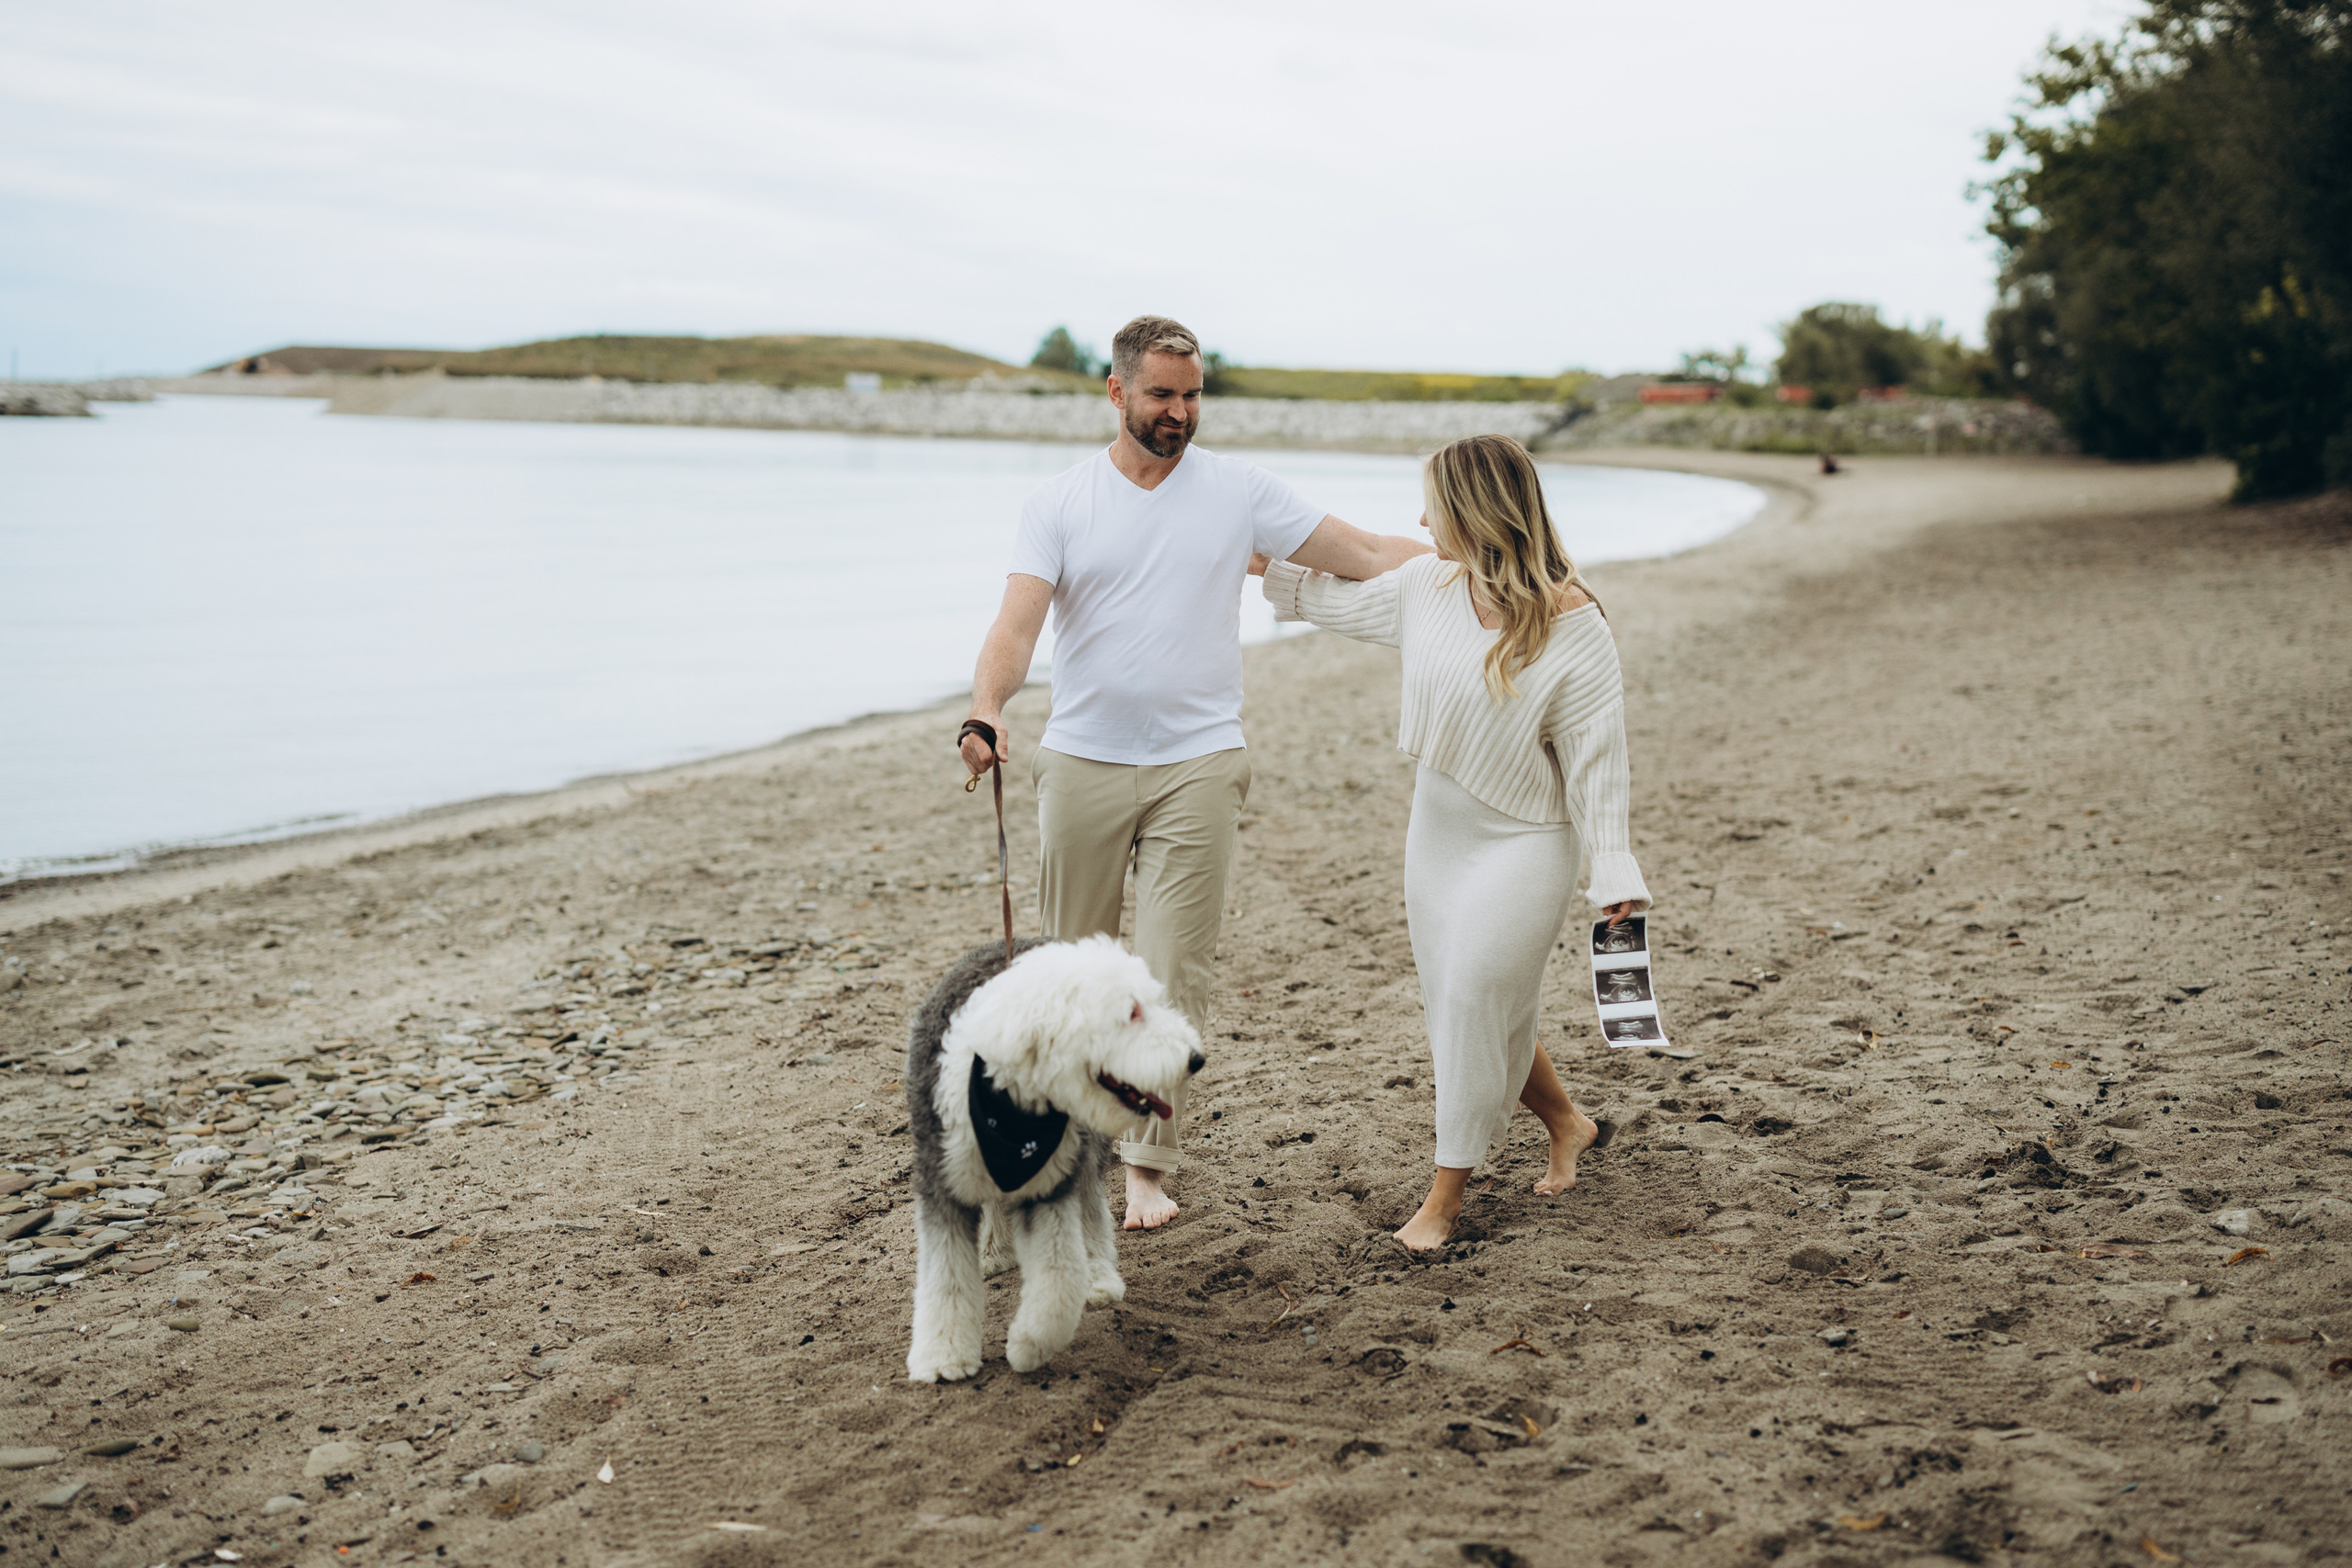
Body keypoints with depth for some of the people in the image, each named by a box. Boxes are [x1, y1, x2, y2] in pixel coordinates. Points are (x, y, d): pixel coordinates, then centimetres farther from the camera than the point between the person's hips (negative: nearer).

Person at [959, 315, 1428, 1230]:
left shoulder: (1239, 491, 3)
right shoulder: (1059, 503, 1)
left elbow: (1369, 555, 2)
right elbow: (1018, 622, -10)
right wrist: (986, 708, -30)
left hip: (1197, 767, -1)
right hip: (1083, 765, 1)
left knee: (1174, 975, -3)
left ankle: (1149, 1165, 6)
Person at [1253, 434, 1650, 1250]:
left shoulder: (1572, 624, -18)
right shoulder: (1428, 585, -2)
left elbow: (1595, 753, -16)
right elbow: (1344, 600, 20)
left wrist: (1613, 870, -18)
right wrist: (1270, 567, 22)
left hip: (1524, 840, -6)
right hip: (1437, 829, 7)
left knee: (1474, 998, -8)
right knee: (1454, 999, 11)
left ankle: (1447, 1191, 7)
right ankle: (1565, 1122, 35)